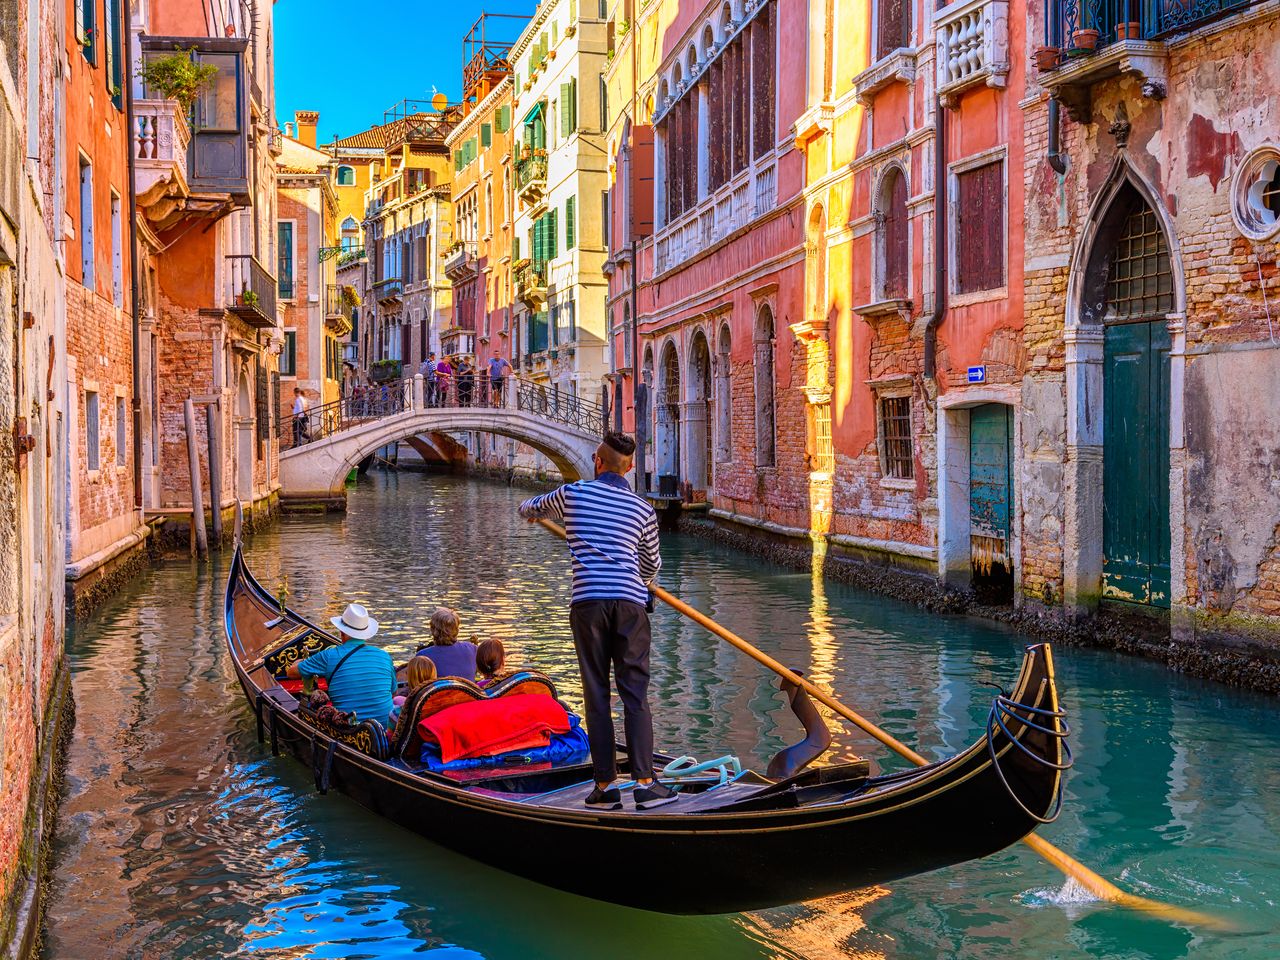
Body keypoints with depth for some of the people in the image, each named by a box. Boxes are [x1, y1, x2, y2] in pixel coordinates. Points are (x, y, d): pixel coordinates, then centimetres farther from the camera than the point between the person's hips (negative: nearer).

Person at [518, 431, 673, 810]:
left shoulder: (572, 494, 8)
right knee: (635, 695, 3)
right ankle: (644, 783, -3)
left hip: (587, 602, -1)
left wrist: (532, 510, 52)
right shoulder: (643, 510, 11)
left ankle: (606, 786, 5)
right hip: (629, 603, 1)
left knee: (596, 696, 5)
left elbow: (529, 510, 27)